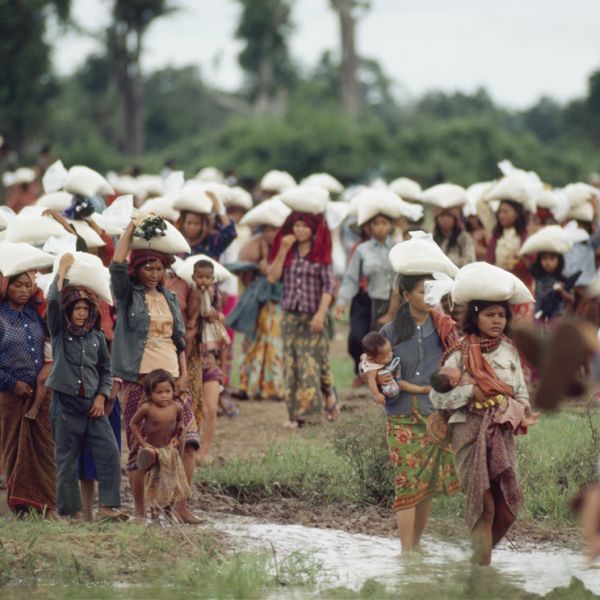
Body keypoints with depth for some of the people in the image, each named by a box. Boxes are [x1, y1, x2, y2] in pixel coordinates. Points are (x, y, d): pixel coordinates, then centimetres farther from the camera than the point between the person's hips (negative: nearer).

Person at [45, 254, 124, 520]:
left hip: (92, 404, 3)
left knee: (110, 453, -8)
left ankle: (108, 506, -6)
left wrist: (101, 397, 2)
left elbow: (106, 370, 16)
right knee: (67, 459, 0)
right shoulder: (59, 332, 2)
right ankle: (70, 511, 6)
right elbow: (53, 301, -15)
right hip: (65, 403, -3)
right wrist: (62, 271, -10)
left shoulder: (96, 336, 11)